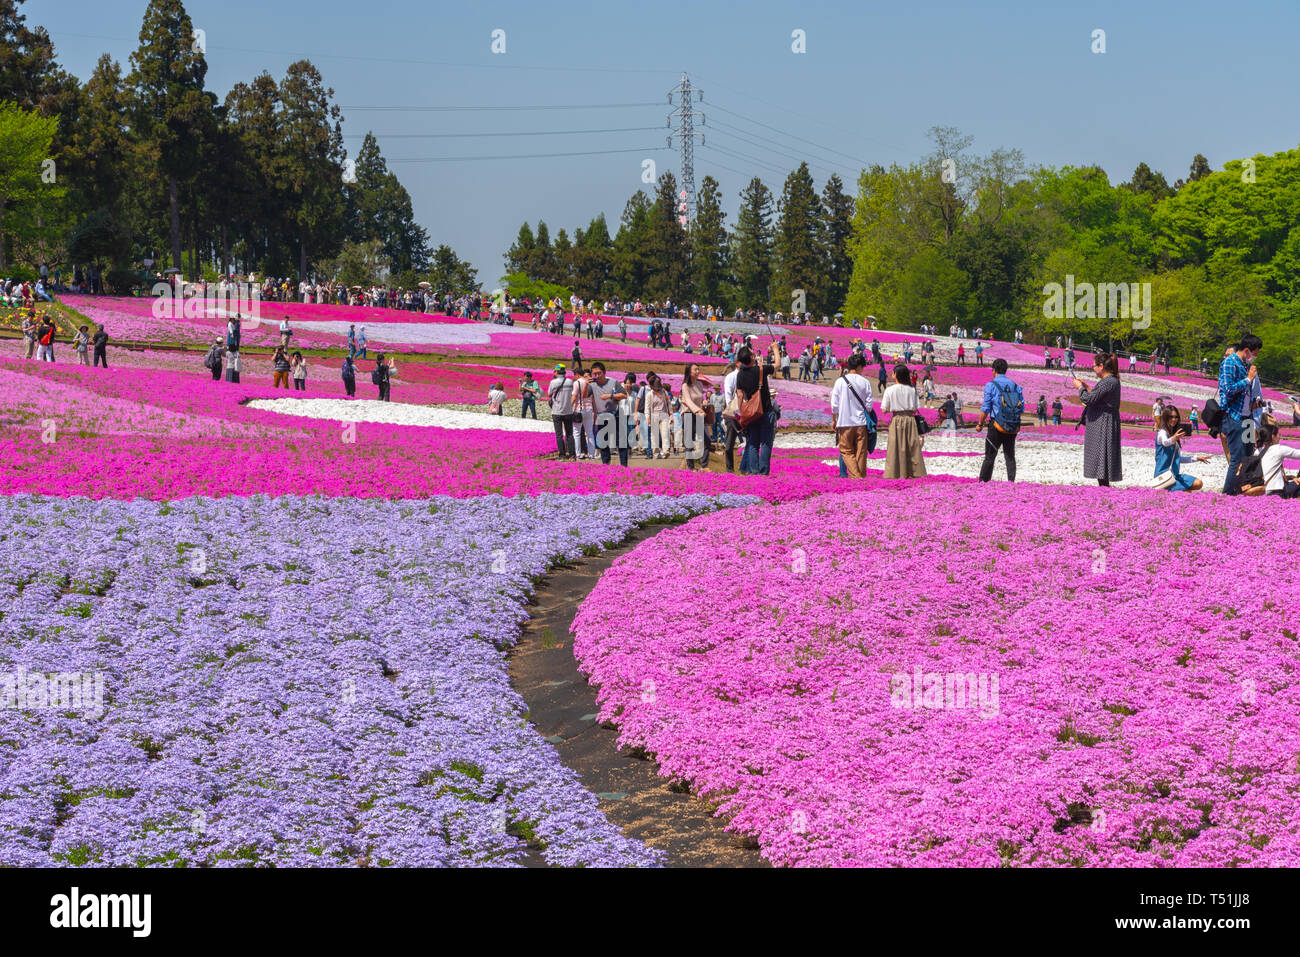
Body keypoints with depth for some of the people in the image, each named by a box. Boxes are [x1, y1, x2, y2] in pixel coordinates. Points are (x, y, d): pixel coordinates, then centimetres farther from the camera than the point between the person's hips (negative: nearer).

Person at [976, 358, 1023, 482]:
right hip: (1013, 428, 4)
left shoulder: (991, 385, -4)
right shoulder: (1016, 386, 8)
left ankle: (983, 482, 1)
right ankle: (1011, 481, 2)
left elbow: (985, 408, -6)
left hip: (997, 426, -4)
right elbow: (1022, 410, 7)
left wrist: (980, 424, 5)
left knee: (990, 457, 1)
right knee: (1010, 457, 10)